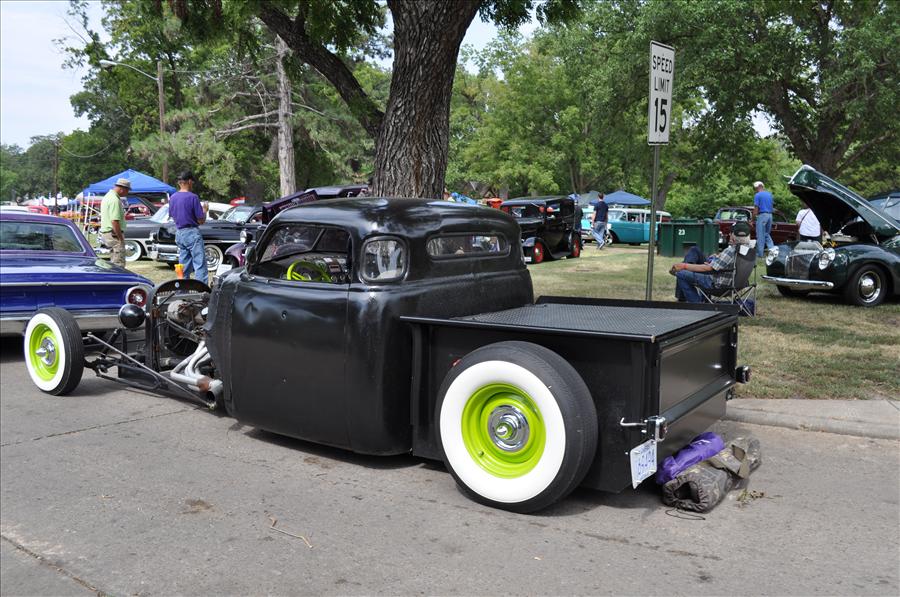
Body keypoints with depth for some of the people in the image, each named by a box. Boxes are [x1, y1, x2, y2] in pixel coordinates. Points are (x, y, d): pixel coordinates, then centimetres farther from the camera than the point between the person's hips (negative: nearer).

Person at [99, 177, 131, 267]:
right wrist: (121, 238, -20)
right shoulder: (115, 200, -18)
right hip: (114, 234, -11)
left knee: (113, 262, 16)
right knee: (119, 263, -10)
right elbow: (114, 221, -24)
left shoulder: (108, 196, 16)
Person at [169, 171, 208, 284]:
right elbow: (201, 220, -12)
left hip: (179, 234, 7)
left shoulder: (172, 197, 8)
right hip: (192, 233, -7)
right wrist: (205, 210, 6)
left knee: (184, 265, 13)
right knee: (200, 264, -7)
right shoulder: (192, 197, -13)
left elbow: (172, 216, 18)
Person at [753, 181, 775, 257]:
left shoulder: (757, 195, -8)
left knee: (760, 235, 0)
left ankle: (760, 253, 3)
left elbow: (756, 208, -11)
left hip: (762, 215, -7)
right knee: (767, 234, 17)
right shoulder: (769, 194, 13)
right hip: (770, 215, 7)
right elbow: (773, 205, 16)